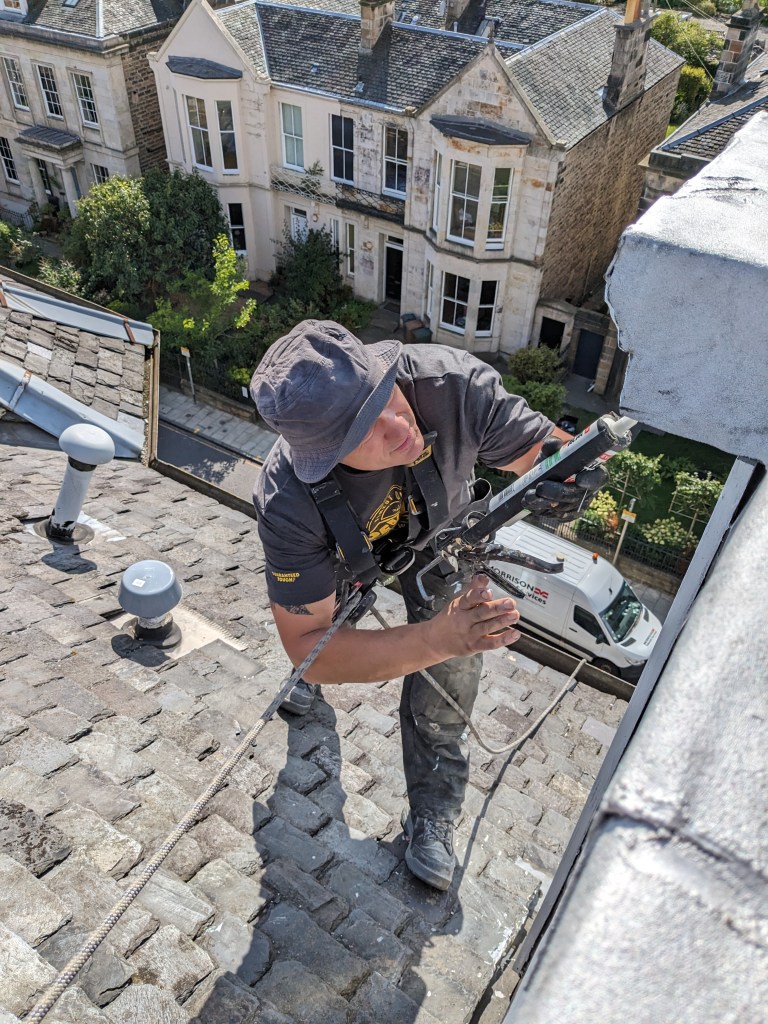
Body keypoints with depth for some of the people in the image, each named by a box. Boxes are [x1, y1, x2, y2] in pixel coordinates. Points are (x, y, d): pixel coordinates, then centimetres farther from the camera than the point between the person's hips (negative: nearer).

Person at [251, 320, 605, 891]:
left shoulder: (451, 382, -44)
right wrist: (437, 639, -54)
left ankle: (432, 820, 24)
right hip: (344, 554, 0)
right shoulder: (287, 503, -45)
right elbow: (307, 646, -39)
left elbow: (546, 446, -30)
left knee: (443, 695, -2)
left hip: (441, 537, 1)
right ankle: (309, 683, 66)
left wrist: (569, 471, -57)